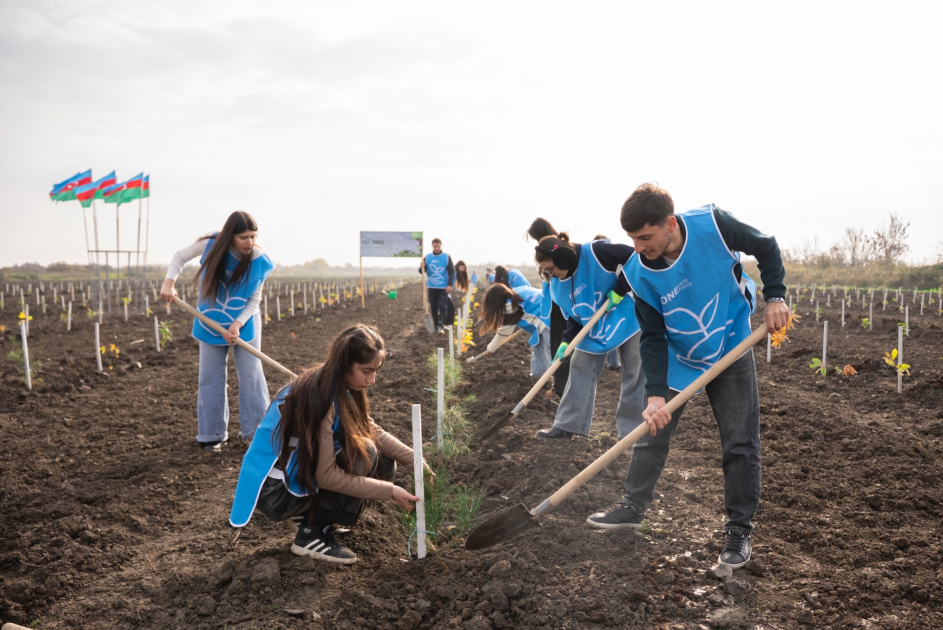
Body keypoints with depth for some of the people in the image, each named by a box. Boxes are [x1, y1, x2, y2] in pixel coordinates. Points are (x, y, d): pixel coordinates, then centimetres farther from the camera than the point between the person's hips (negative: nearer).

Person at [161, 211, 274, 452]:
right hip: (211, 322, 1)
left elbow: (254, 299, -13)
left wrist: (237, 324, -25)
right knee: (210, 377, 6)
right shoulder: (212, 244, -19)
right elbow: (180, 257, -2)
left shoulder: (258, 260, -20)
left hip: (244, 322, -1)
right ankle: (212, 434, 17)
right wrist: (169, 282, -17)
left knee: (251, 374, -1)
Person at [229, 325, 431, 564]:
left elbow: (373, 431, 4)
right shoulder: (318, 398, -29)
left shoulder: (340, 386, -4)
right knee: (364, 454, -21)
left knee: (384, 464, 1)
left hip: (301, 471, 9)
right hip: (275, 491, -9)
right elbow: (327, 476, -29)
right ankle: (312, 535, -10)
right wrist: (390, 491, -24)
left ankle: (308, 514, 13)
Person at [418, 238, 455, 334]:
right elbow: (422, 271, 3)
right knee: (433, 307, 9)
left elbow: (452, 272, -2)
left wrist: (450, 284, -11)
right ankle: (436, 325, 18)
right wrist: (421, 267, -21)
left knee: (442, 306, -11)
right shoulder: (427, 257, 3)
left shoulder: (447, 257, -3)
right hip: (432, 287, 3)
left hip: (443, 287, -3)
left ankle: (441, 326, -9)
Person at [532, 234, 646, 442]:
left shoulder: (595, 253, -27)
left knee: (634, 372, 2)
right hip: (592, 328, 6)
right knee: (579, 368, 1)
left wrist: (619, 290, -24)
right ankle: (567, 425, 8)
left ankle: (632, 429, 13)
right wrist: (566, 341, -16)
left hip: (627, 318, -5)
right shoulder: (557, 285, -7)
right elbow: (573, 317, -1)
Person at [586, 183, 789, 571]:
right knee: (651, 430, 5)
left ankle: (740, 530, 12)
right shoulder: (639, 272, -23)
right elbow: (653, 338, -17)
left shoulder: (713, 225, -27)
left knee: (740, 443, -2)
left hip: (730, 350, -1)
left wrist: (774, 297, -16)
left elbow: (766, 248, -7)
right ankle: (633, 507, 24)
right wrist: (655, 393, -25)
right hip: (676, 358, 1)